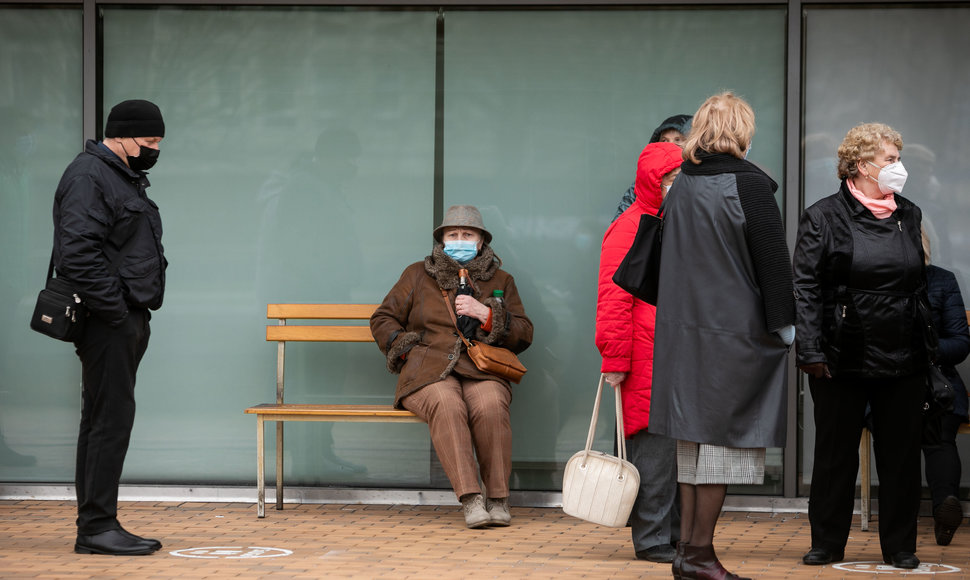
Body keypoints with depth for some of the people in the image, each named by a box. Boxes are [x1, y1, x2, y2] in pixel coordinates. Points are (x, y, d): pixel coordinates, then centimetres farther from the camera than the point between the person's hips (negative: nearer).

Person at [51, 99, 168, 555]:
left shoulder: (125, 178, 21)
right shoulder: (87, 176, -12)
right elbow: (79, 252, -22)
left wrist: (138, 314, 16)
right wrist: (115, 312, -20)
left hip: (128, 320, 10)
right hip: (108, 323, -10)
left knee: (105, 421, 11)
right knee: (110, 419, -11)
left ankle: (96, 526, 14)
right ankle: (97, 527, -10)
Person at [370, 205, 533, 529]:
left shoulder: (500, 281, 21)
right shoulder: (417, 275, 20)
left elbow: (524, 335, 14)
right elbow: (383, 320, 22)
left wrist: (486, 314, -2)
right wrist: (409, 350, 5)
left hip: (482, 372, 1)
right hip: (430, 372, -1)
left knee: (490, 406, -36)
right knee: (447, 406, -37)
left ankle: (498, 499, -29)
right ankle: (470, 500, -42)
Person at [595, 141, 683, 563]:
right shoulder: (630, 228, -5)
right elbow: (614, 298, -10)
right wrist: (615, 358, -14)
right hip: (647, 361, -8)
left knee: (681, 447, 8)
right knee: (654, 444, -6)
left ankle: (675, 535, 15)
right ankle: (652, 540, -1)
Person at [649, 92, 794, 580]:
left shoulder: (679, 188, 9)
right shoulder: (749, 185, -11)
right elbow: (772, 260, -11)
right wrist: (783, 323, -4)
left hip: (684, 329, 7)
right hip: (735, 331, -7)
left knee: (694, 434, 11)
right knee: (722, 433, -2)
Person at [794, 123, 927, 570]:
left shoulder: (909, 216, 11)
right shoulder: (824, 217, -3)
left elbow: (922, 286, 17)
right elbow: (805, 289, -7)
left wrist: (928, 347, 12)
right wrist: (812, 352, -14)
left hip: (902, 363, 4)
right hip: (844, 360, -4)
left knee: (901, 456, 6)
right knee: (836, 454, 5)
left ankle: (900, 546, 15)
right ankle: (827, 544, 16)